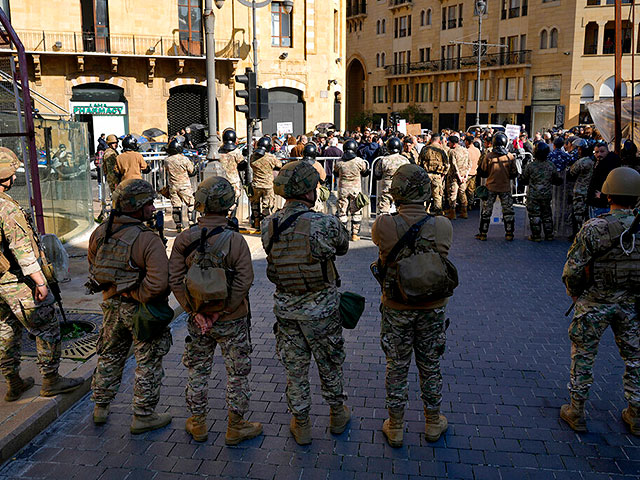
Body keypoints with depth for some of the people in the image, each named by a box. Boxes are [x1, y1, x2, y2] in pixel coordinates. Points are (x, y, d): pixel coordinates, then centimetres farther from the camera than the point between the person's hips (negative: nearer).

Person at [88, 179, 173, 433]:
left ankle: (100, 408, 38)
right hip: (141, 310, -6)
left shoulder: (100, 233, -4)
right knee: (148, 364, 10)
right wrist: (137, 295, -17)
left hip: (112, 307, 7)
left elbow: (93, 270, 10)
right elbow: (159, 282, -34)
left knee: (110, 357, 24)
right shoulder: (148, 240, -25)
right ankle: (143, 417, 20)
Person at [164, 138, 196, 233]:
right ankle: (191, 222, 9)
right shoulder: (184, 159, -13)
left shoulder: (167, 160, -6)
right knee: (190, 204, 11)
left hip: (173, 186, 3)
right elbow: (192, 172, -2)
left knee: (175, 206, 9)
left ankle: (178, 226, 10)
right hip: (185, 186, -3)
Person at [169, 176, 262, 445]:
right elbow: (244, 281, -19)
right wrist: (222, 310, -12)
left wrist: (194, 312, -6)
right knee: (237, 374, 12)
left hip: (197, 320, 3)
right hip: (232, 321, -3)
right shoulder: (236, 241, -15)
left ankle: (197, 425, 31)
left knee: (197, 372, 19)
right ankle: (235, 428, 22)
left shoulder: (184, 239, -7)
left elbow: (175, 280, -8)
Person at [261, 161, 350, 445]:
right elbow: (343, 247, -2)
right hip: (322, 310, -3)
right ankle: (337, 415, 39)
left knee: (294, 368, 17)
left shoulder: (268, 226, -9)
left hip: (286, 309, 3)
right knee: (330, 364, 19)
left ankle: (301, 426, 31)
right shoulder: (325, 224, -21)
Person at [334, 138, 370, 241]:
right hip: (356, 189, -1)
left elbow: (336, 173, 11)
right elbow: (365, 173, 6)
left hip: (342, 189, 1)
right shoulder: (359, 161, -9)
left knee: (342, 212, 9)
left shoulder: (339, 162, -5)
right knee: (356, 212, 9)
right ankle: (355, 234, 9)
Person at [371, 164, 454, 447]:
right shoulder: (442, 227, -16)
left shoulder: (384, 227, -20)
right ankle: (433, 424, 37)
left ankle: (395, 428, 30)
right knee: (430, 366, 19)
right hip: (433, 307, 1)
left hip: (396, 309, -1)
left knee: (396, 367, 15)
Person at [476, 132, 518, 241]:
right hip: (505, 188, 1)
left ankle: (483, 233, 13)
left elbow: (482, 173, -3)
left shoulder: (488, 156, -11)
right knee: (508, 211, 12)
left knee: (486, 211, 10)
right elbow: (514, 174, 0)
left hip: (491, 187, -1)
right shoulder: (510, 157, -7)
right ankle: (509, 234, 15)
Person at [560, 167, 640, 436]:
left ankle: (576, 413, 21)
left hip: (595, 303, -3)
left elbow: (572, 269, -17)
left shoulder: (594, 228, -18)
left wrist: (574, 292, 3)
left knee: (583, 355, 11)